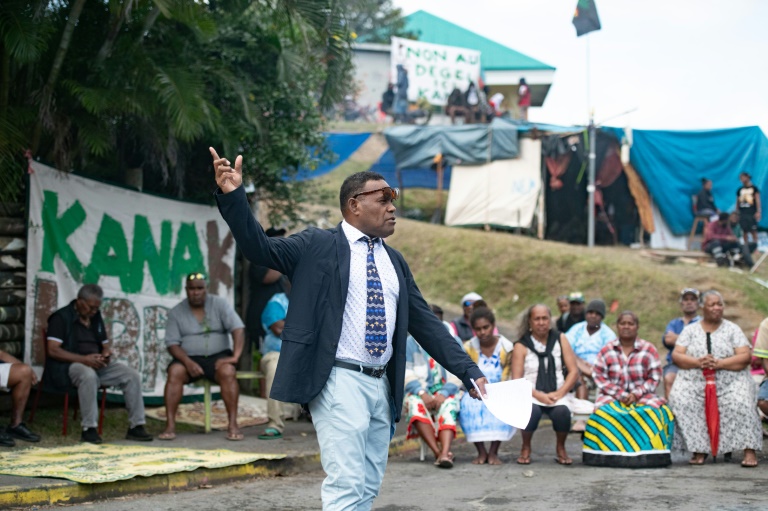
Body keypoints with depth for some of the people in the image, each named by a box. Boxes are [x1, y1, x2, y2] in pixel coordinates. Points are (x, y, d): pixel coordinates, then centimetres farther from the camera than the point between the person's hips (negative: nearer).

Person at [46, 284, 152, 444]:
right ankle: (88, 429, -35)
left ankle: (136, 426, -10)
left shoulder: (96, 317, 18)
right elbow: (53, 350, -14)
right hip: (70, 364, -7)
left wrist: (106, 354, -4)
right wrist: (84, 359, -24)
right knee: (88, 375, -40)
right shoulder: (62, 317, -4)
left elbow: (105, 345, 24)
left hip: (97, 364, 7)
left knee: (132, 375, -13)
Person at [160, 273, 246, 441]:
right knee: (175, 371, -31)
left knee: (227, 371, -33)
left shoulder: (219, 304, 2)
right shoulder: (176, 312, 5)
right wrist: (188, 362, -20)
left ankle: (233, 425, -30)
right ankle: (170, 425, -32)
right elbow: (172, 344, -2)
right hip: (189, 358, 1)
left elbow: (238, 329, -8)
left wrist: (235, 356, -23)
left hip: (218, 356, -1)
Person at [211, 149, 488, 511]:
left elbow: (425, 324, 17)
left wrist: (469, 371, 10)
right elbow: (259, 248, -8)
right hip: (339, 381, -7)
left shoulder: (394, 261, 17)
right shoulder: (317, 245, 1)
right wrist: (232, 195, -22)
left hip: (382, 385, 7)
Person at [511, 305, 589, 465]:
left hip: (558, 394, 1)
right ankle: (525, 449, -5)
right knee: (531, 410, -35)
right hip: (531, 395, -1)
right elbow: (516, 381, -5)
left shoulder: (560, 339, 8)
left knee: (562, 411, -32)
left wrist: (559, 394, -11)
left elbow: (574, 371, 4)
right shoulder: (521, 346, 2)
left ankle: (561, 449, -2)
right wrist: (539, 395, -19)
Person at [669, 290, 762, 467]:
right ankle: (699, 449, -22)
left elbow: (745, 357, -1)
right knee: (681, 401, -28)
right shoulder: (690, 330, 14)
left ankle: (749, 451, -27)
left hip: (730, 381, -1)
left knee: (740, 403, -29)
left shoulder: (732, 329, 10)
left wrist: (719, 363, -16)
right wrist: (698, 362, -15)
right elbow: (676, 355, 3)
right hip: (694, 382, 1)